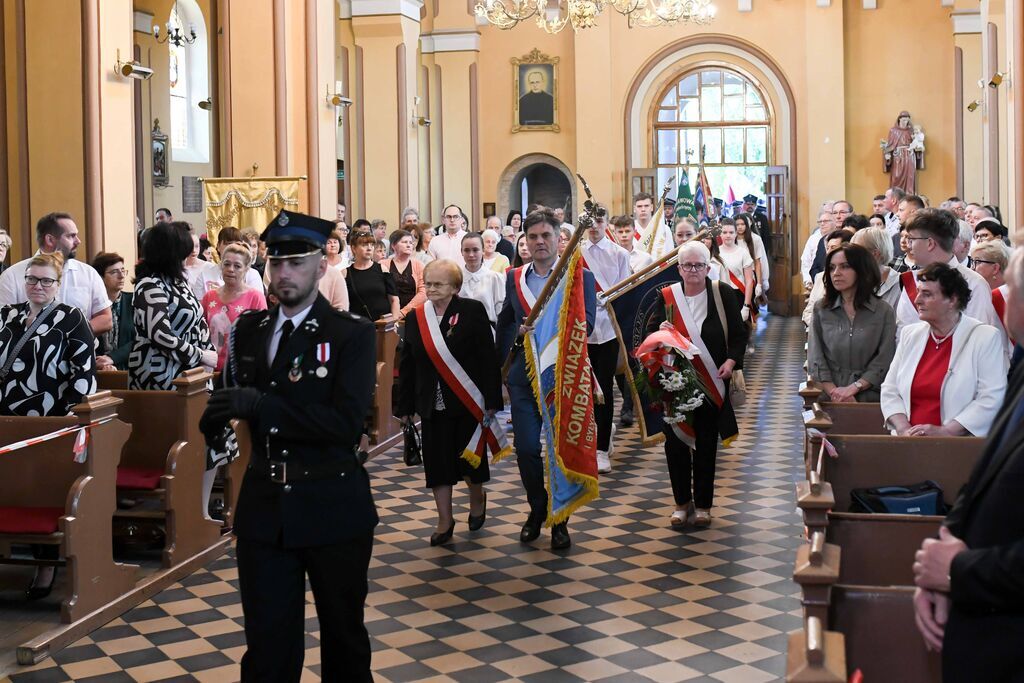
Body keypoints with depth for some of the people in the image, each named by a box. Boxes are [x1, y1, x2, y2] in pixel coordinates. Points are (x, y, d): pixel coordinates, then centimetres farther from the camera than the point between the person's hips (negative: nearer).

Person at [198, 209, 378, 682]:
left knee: (344, 638, 16)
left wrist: (260, 405, -25)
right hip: (264, 511, 4)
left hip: (333, 511, -3)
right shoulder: (249, 329, 7)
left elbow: (346, 422, -22)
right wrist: (221, 411, -2)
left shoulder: (352, 334, -9)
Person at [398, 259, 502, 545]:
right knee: (437, 461, 3)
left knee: (469, 456, 9)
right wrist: (405, 405, 6)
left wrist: (492, 400, -12)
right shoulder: (416, 317, 4)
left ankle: (477, 498, 40)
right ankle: (445, 521, 13)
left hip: (468, 402, -3)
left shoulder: (472, 311, -7)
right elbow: (407, 365, 7)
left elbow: (489, 358, -9)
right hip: (432, 403, 3)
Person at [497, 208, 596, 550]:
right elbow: (505, 322, 18)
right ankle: (537, 508, 25)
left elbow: (585, 325, -14)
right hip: (523, 375, 3)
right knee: (527, 448, 2)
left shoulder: (581, 277, -2)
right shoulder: (515, 278, 9)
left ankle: (560, 519, 20)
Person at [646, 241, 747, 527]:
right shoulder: (666, 296, 0)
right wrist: (660, 332, -16)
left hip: (711, 383, -1)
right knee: (675, 442, 2)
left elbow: (739, 333, 2)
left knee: (706, 444, 7)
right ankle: (682, 502, 17)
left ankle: (703, 504, 19)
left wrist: (732, 360, -13)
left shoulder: (724, 294, -2)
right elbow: (649, 333, 7)